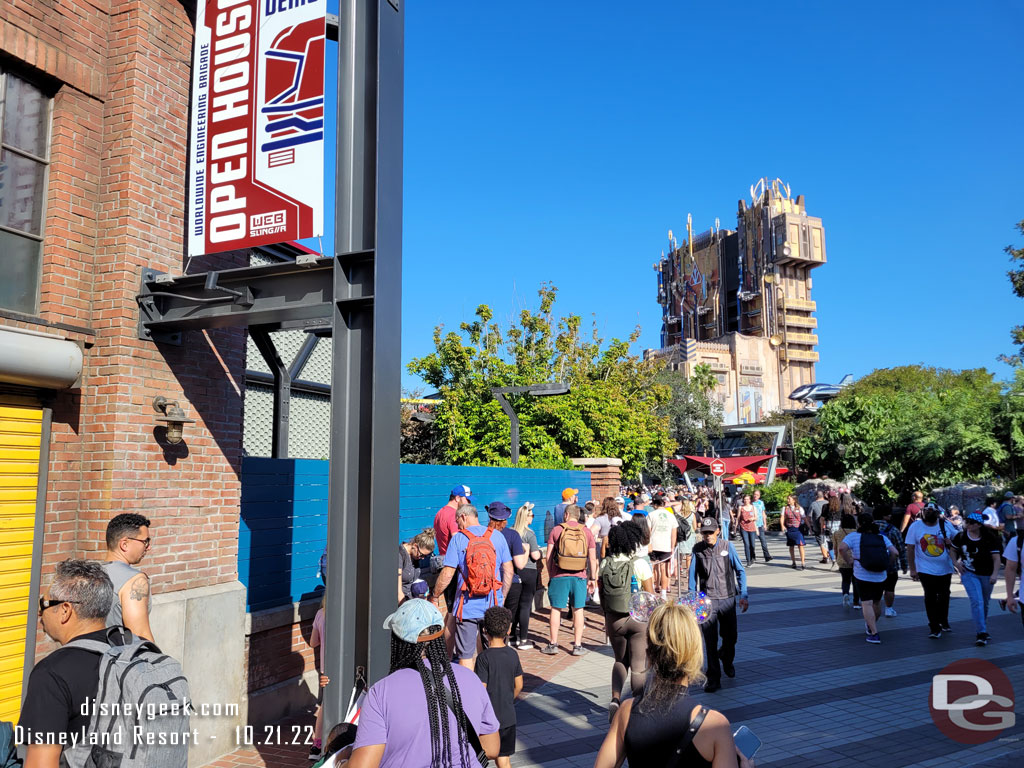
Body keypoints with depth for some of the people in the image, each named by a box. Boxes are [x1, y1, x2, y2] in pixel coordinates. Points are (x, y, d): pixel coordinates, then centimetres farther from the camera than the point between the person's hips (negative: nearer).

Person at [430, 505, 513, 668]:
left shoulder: (458, 538, -5)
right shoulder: (497, 536, 4)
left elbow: (447, 574, -8)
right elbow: (508, 571, 5)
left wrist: (434, 596, 5)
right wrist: (502, 597, 16)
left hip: (467, 607, -3)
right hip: (493, 605, 3)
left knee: (465, 655, 8)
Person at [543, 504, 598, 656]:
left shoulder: (556, 530, 1)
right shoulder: (587, 532, 5)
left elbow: (549, 556, 0)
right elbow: (592, 559, 4)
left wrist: (551, 574, 11)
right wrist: (592, 578, 11)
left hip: (559, 576, -1)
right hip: (579, 577, 1)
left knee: (556, 609, 7)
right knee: (578, 610, 7)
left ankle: (553, 644, 12)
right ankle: (577, 646, 10)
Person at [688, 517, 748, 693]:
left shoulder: (727, 546, -3)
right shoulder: (697, 549, -3)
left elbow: (740, 571, 3)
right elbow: (693, 575, 5)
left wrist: (743, 595, -2)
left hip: (727, 598, 1)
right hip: (707, 600, -1)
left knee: (730, 637, 15)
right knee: (710, 641, -5)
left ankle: (727, 661, 47)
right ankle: (713, 679, 5)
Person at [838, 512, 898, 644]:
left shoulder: (853, 536, -1)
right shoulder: (882, 537, 7)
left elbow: (842, 548, -17)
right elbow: (895, 553, -4)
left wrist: (849, 561, -5)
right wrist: (887, 565, 8)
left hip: (862, 576, -4)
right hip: (880, 577, 4)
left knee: (867, 603, -3)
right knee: (877, 602, 21)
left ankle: (874, 633, -11)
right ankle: (871, 626, 39)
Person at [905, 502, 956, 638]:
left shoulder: (945, 524, -2)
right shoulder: (915, 526, -6)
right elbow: (910, 548, -4)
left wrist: (950, 542, -14)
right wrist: (912, 569, -7)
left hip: (945, 568, 3)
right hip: (926, 569, -3)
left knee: (944, 596, 15)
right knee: (930, 597, -6)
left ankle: (943, 622, 36)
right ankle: (934, 627, 3)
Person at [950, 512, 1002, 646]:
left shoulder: (989, 538, -8)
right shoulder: (961, 536, -4)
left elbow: (996, 557, -7)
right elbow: (953, 550, 13)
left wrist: (995, 574, -18)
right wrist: (955, 563, -3)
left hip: (986, 575, 1)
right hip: (969, 573, -1)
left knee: (985, 604, 15)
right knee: (977, 601, -16)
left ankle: (982, 630, 35)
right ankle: (982, 633, -17)